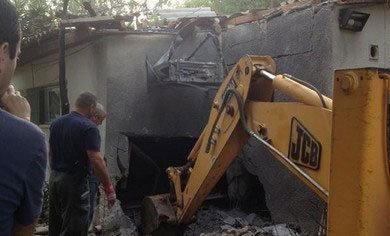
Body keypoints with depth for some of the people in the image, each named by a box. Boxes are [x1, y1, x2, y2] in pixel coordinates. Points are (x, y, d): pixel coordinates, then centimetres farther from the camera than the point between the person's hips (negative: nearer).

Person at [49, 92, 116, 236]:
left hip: (54, 178, 8)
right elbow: (95, 160, -21)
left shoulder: (56, 123, 8)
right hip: (74, 181, -8)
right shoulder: (88, 127, -15)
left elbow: (51, 153, 16)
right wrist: (108, 187, -16)